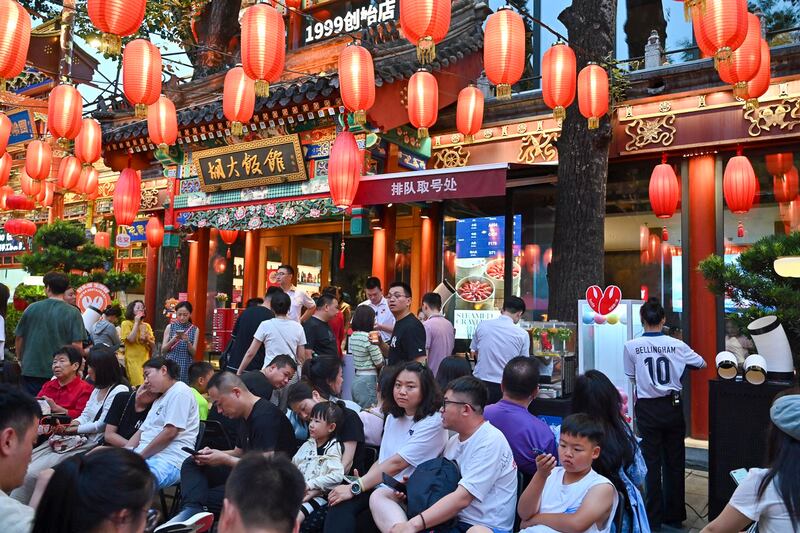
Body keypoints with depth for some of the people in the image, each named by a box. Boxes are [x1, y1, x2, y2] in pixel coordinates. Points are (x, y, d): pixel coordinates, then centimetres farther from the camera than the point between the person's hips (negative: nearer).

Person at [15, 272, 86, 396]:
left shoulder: (31, 308, -1)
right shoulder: (73, 313, -10)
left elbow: (19, 337, 7)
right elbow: (77, 345, -14)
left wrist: (20, 358, 23)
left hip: (31, 370, 2)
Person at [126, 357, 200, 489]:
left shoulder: (180, 391, -5)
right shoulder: (159, 400, 28)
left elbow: (169, 432, -13)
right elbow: (141, 432, 22)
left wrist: (140, 456, -9)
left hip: (169, 461, -9)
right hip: (144, 457, 9)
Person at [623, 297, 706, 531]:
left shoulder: (631, 346, -11)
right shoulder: (676, 345, -7)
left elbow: (632, 376, 2)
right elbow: (702, 364, 10)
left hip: (648, 409, -1)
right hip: (673, 406, 2)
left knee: (651, 463, 8)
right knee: (675, 462, 13)